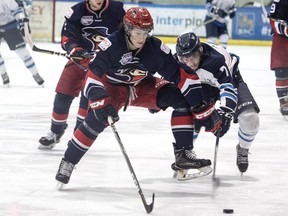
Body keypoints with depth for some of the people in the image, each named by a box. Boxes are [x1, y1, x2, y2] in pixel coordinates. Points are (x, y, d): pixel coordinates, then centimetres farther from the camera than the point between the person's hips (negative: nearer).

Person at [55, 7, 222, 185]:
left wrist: (204, 110, -16)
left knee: (181, 98, -13)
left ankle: (184, 154, -9)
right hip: (113, 87, -4)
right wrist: (102, 103, -46)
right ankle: (67, 163, -14)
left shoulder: (156, 48, -20)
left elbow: (178, 74, -13)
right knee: (97, 119, -28)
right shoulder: (111, 46, -30)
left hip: (143, 87, 4)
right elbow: (92, 77, -31)